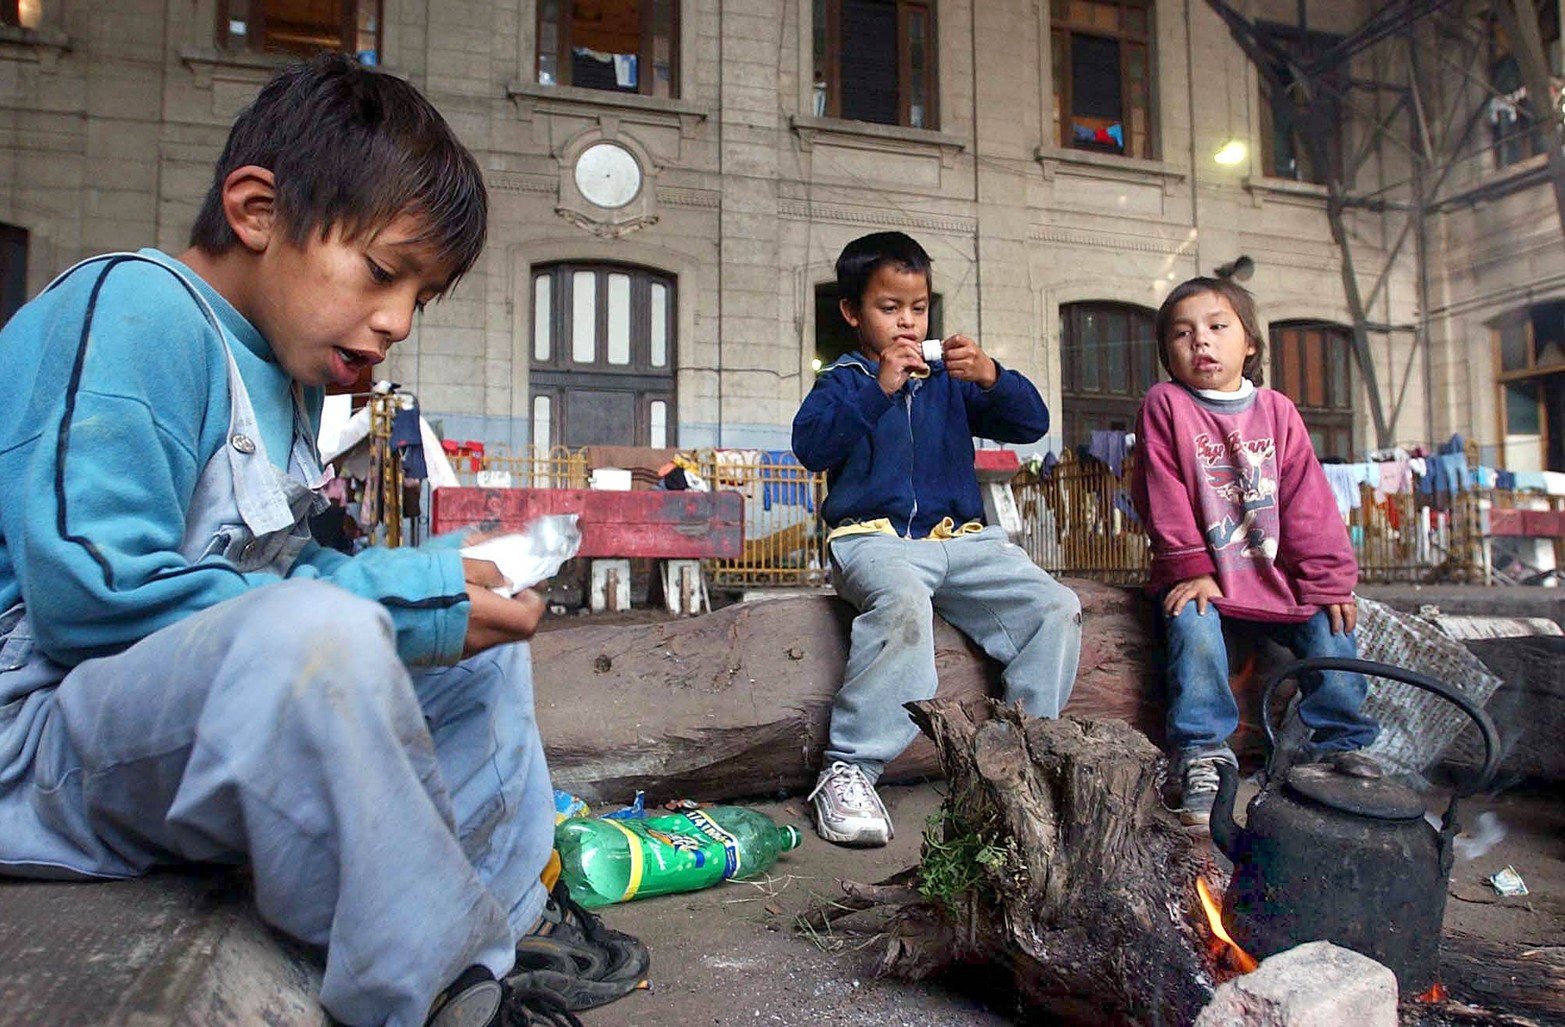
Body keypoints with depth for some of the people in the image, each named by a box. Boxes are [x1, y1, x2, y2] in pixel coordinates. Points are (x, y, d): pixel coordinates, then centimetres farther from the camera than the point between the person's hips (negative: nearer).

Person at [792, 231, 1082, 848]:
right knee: (904, 603, -38)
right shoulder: (843, 383, 11)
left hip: (961, 538, 5)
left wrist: (991, 377, -6)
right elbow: (811, 447, -9)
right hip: (875, 537, -4)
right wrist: (879, 388, -16)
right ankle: (848, 769, -30)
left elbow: (1032, 423, 13)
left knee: (1057, 607, -15)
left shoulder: (948, 379, 21)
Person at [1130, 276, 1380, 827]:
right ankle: (1202, 758, -19)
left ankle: (1343, 746, 8)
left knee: (1330, 631, -12)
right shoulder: (1164, 405, -2)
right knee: (1194, 630, -29)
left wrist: (1329, 580, -2)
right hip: (1201, 574, -3)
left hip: (1276, 571, 4)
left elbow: (1308, 502, 5)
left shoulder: (1277, 411, 8)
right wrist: (1191, 567, -13)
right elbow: (1165, 497, -7)